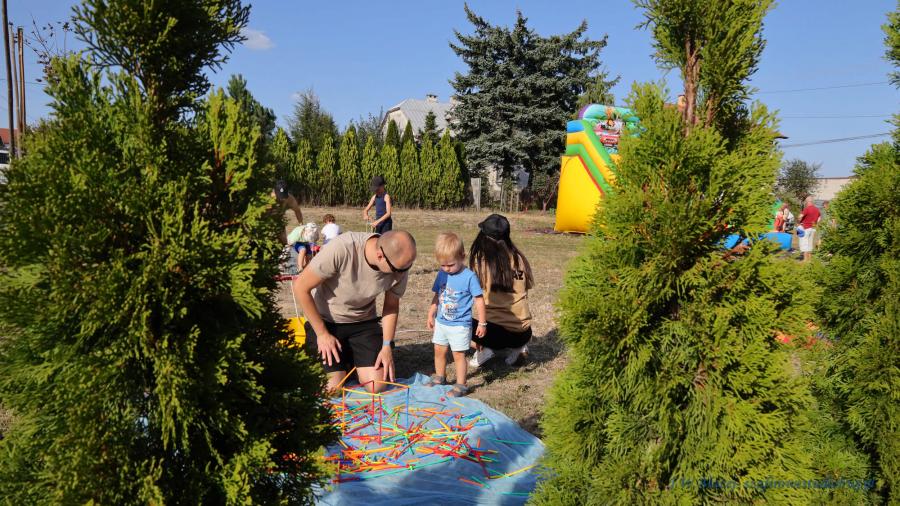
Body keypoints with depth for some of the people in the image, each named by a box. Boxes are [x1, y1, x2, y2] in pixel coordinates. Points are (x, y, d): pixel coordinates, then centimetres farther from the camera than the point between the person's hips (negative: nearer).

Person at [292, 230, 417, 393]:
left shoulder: (400, 265, -20)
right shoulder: (341, 249, -34)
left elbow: (391, 306, -1)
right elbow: (300, 287, -21)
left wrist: (387, 346, -10)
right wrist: (322, 334, -15)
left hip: (364, 322, 3)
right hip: (327, 321, -3)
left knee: (376, 386, -8)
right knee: (334, 388, -11)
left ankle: (352, 359, 23)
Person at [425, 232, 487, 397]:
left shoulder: (469, 277, -16)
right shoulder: (442, 274, 1)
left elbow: (479, 300, -11)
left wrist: (482, 323, -10)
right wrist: (431, 315, 15)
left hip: (460, 325, -6)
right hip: (441, 322, 6)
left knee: (458, 354, -1)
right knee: (439, 351, 16)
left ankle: (461, 385, 11)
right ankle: (439, 377, 34)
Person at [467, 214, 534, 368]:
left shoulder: (480, 259, -10)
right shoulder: (518, 257, 0)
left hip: (498, 330, -5)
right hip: (523, 334, 5)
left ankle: (485, 349, -1)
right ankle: (516, 348, 11)